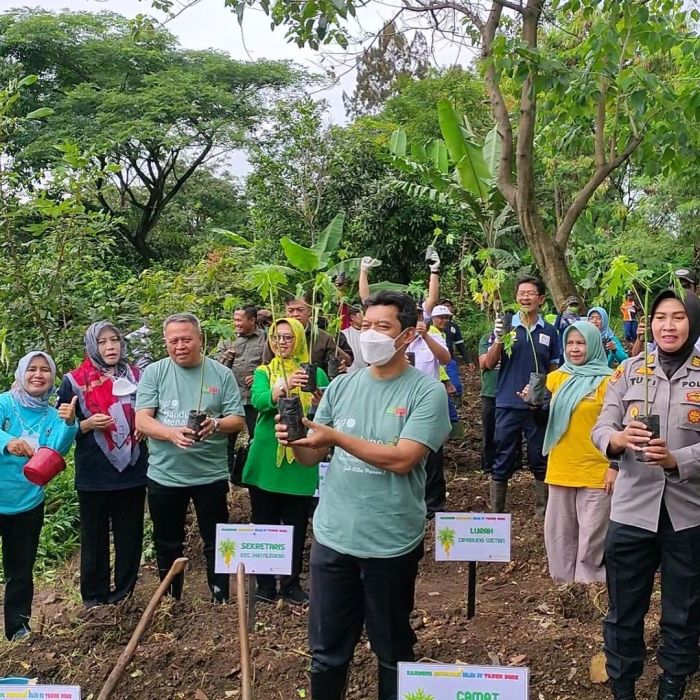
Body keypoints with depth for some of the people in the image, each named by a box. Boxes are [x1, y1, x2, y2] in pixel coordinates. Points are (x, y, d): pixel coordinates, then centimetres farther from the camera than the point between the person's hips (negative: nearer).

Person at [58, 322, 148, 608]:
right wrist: (87, 425, -17)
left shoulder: (137, 377, 5)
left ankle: (124, 591, 26)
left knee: (130, 536, 11)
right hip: (94, 475, -2)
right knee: (94, 537, 8)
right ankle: (94, 595, 22)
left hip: (133, 471, 3)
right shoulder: (74, 382, -4)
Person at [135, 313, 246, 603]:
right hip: (164, 476, 1)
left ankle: (222, 600, 28)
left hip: (211, 475, -1)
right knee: (168, 545, 17)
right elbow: (142, 421, -8)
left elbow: (238, 420, -3)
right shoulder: (154, 373, -2)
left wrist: (216, 425, -25)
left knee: (217, 543, 11)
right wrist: (172, 433, -27)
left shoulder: (222, 374, -1)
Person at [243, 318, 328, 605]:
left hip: (301, 462, 0)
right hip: (266, 461, 0)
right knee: (264, 525, 9)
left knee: (297, 527, 8)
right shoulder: (263, 372, 4)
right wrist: (285, 386, -36)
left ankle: (291, 583, 25)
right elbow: (259, 401, -17)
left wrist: (319, 403, -25)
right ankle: (265, 583, 24)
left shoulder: (315, 373, 3)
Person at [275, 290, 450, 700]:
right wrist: (295, 439, -16)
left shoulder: (426, 391, -10)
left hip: (392, 542, -3)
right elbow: (312, 457, 5)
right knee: (327, 650, 16)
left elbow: (402, 459, -21)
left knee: (393, 651, 18)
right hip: (333, 537, 4)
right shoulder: (341, 386, 3)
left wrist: (336, 437, -21)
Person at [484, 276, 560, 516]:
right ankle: (496, 512, 13)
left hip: (539, 406, 2)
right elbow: (490, 364, -3)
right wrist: (499, 339, -19)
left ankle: (542, 511, 22)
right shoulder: (505, 326, 0)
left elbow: (553, 370, 11)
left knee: (540, 461, 10)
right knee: (503, 461, 5)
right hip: (508, 405, -1)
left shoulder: (549, 331, 6)